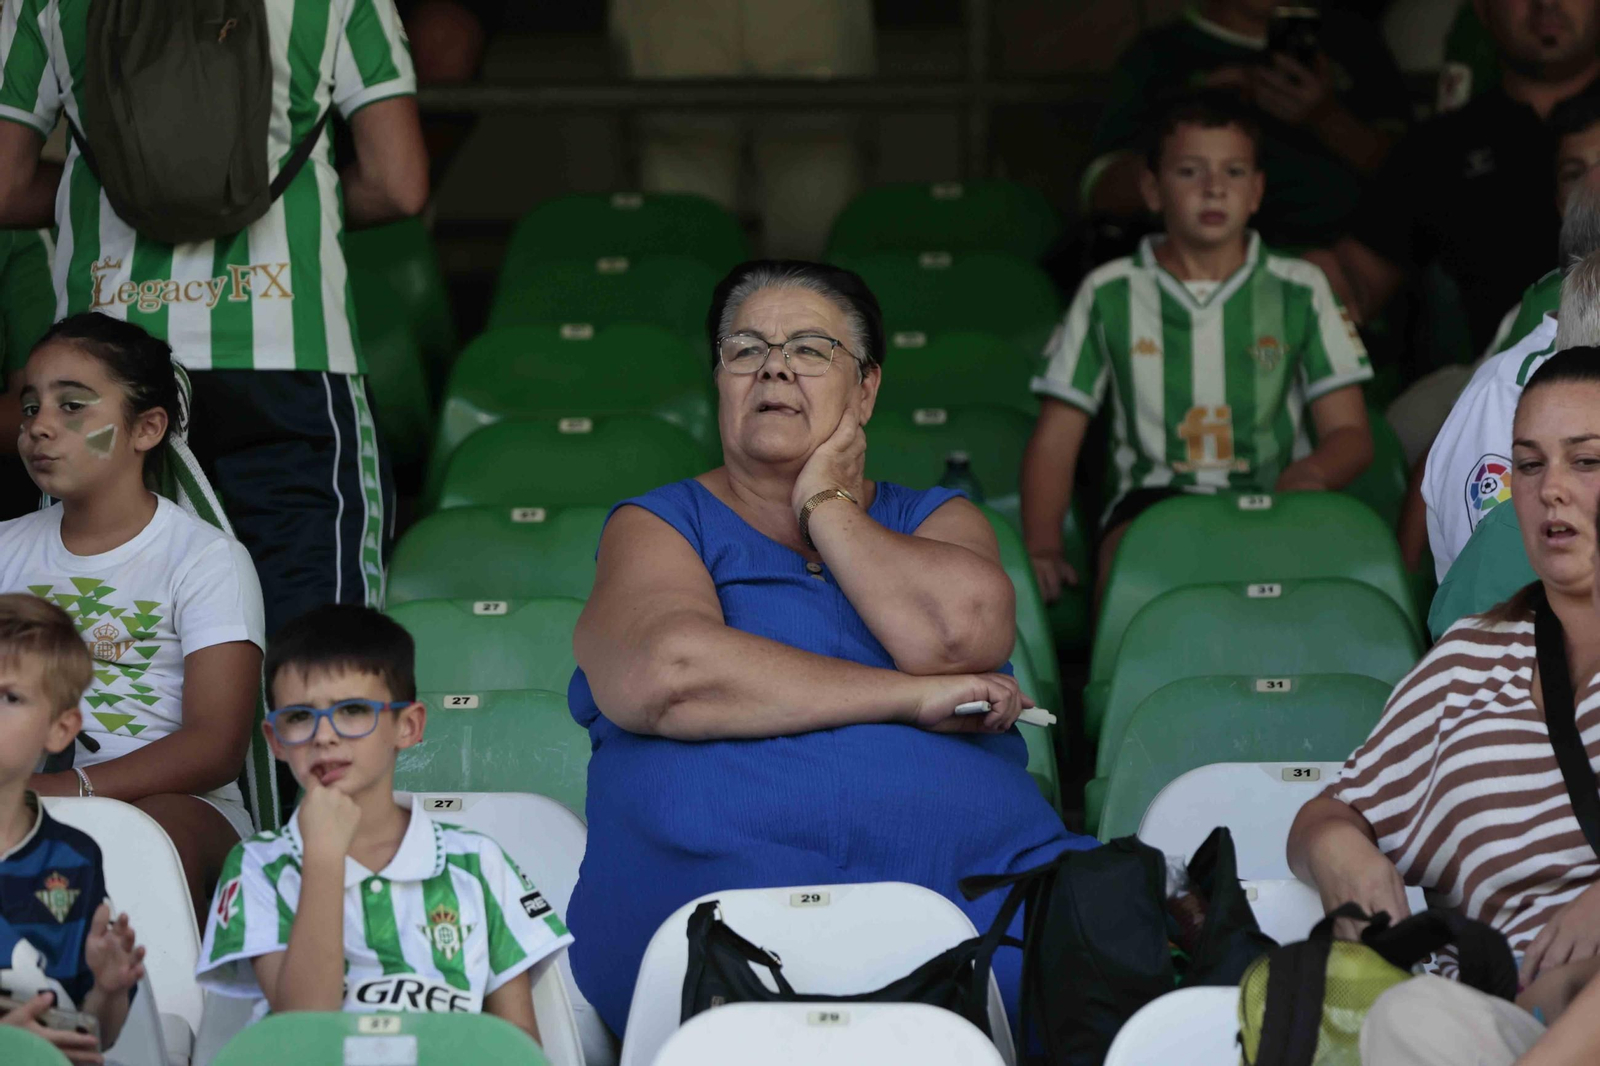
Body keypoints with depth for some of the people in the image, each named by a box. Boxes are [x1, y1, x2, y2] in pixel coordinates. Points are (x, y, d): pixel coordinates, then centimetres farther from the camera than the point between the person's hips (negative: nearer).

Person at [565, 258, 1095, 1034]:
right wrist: (913, 697, -7)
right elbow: (662, 674, -9)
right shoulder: (658, 526, 16)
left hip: (965, 877, 2)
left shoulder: (939, 519, 23)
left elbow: (961, 632, -3)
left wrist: (826, 504, 10)